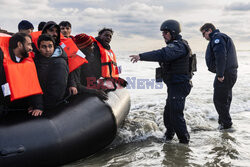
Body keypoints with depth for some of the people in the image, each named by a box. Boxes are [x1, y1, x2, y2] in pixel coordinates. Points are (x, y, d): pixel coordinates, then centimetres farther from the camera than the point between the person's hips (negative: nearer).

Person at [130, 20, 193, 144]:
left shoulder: (179, 46, -21)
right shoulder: (176, 45, 15)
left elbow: (163, 54, -37)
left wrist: (141, 56, -42)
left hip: (179, 86, -11)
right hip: (173, 86, 11)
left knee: (176, 114, -7)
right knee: (168, 112, 22)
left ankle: (184, 140, 5)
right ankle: (169, 135, 39)